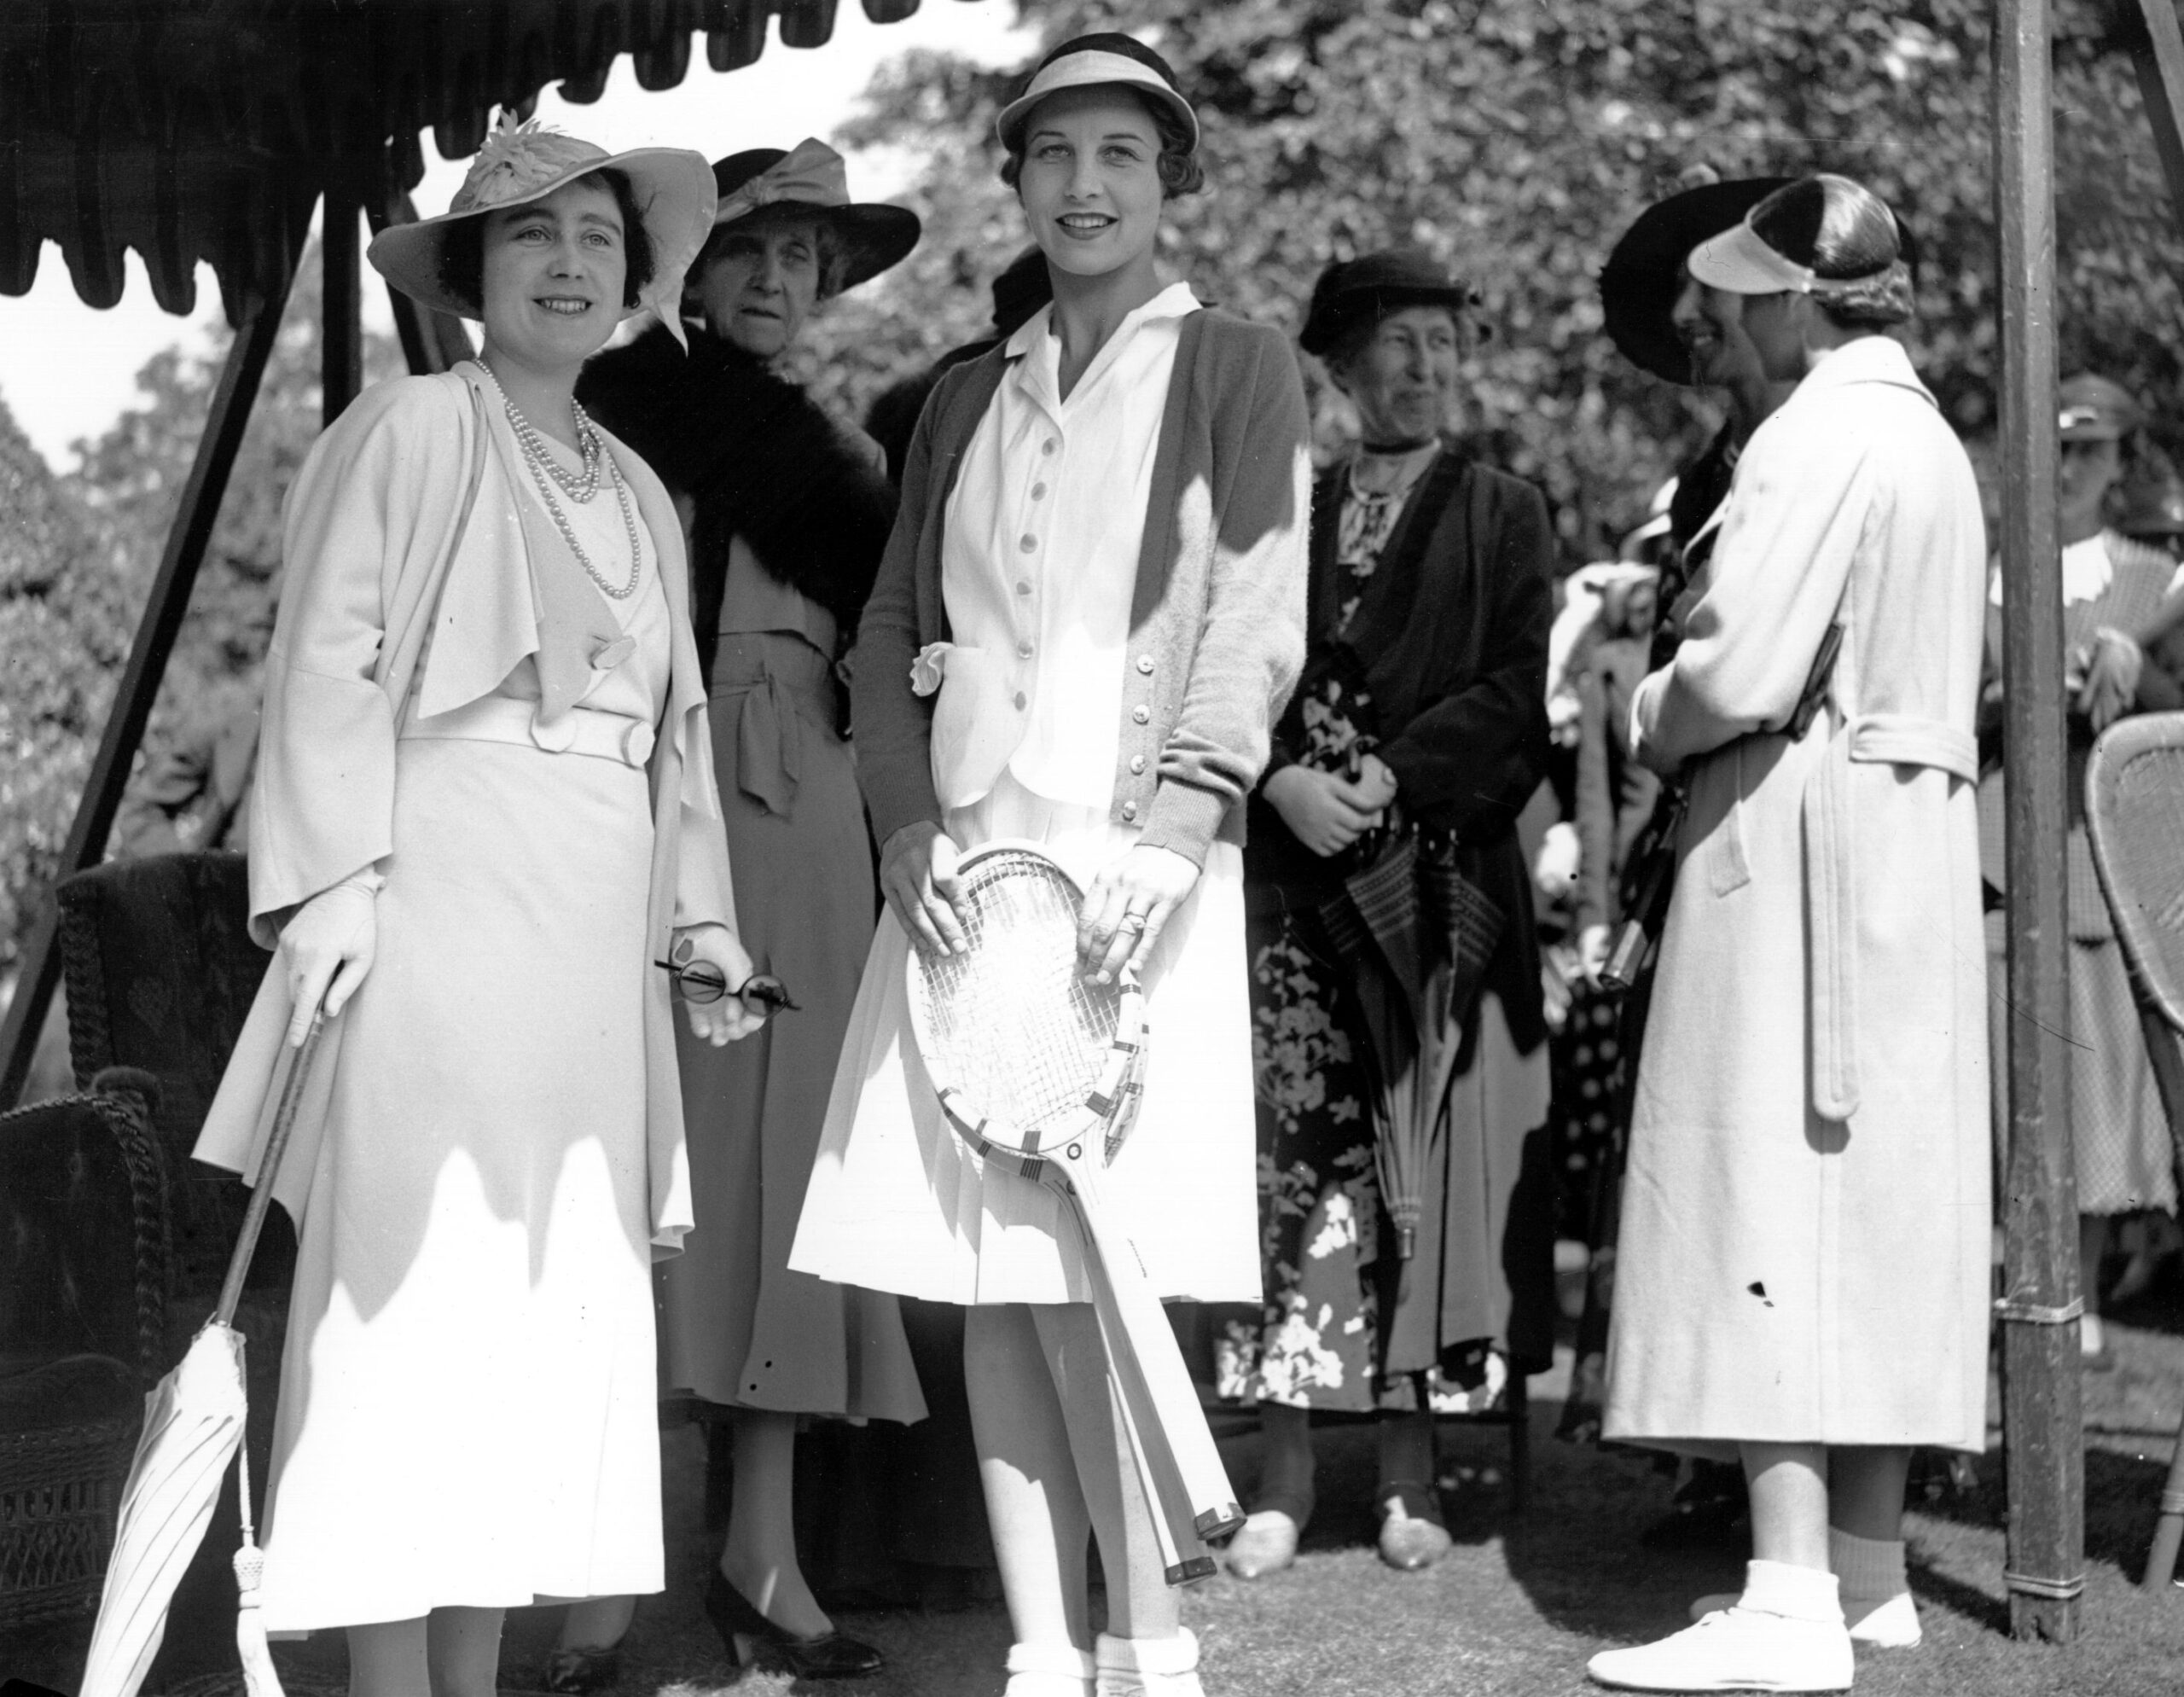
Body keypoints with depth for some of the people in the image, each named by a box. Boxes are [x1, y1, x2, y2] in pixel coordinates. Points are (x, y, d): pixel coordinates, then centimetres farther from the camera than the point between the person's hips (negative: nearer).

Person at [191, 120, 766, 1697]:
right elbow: (329, 663, -7)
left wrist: (700, 915, 17)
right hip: (442, 901, -7)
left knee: (556, 1300, 6)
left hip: (592, 936, 7)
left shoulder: (638, 491, 21)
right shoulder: (411, 430, 1)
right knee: (418, 1286, -8)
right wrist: (336, 873, -17)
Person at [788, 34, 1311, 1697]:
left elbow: (1256, 627, -3)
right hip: (964, 864, 5)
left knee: (1084, 1280, -12)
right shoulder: (966, 396, 19)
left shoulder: (1239, 369, 7)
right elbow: (890, 631, 16)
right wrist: (908, 826, -1)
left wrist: (1173, 831, -17)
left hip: (1130, 866, -5)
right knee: (984, 1282, 2)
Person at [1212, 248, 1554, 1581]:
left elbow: (1516, 693, -2)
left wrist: (1391, 781, -14)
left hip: (1440, 867, -1)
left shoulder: (1504, 515, 9)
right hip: (1292, 872, 1)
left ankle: (1412, 1462, 5)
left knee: (1423, 1153, -2)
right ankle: (1287, 1467, 1)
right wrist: (1284, 780, -11)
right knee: (1290, 1153, -3)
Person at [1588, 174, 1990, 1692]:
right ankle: (1868, 1562, 18)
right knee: (1884, 1189, 11)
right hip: (1922, 826, 9)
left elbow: (1744, 669, -20)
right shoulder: (1933, 441, 15)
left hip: (1801, 830, -9)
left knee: (1769, 1186, -9)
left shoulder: (1818, 438, -13)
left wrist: (1657, 724, 0)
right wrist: (1692, 715, 13)